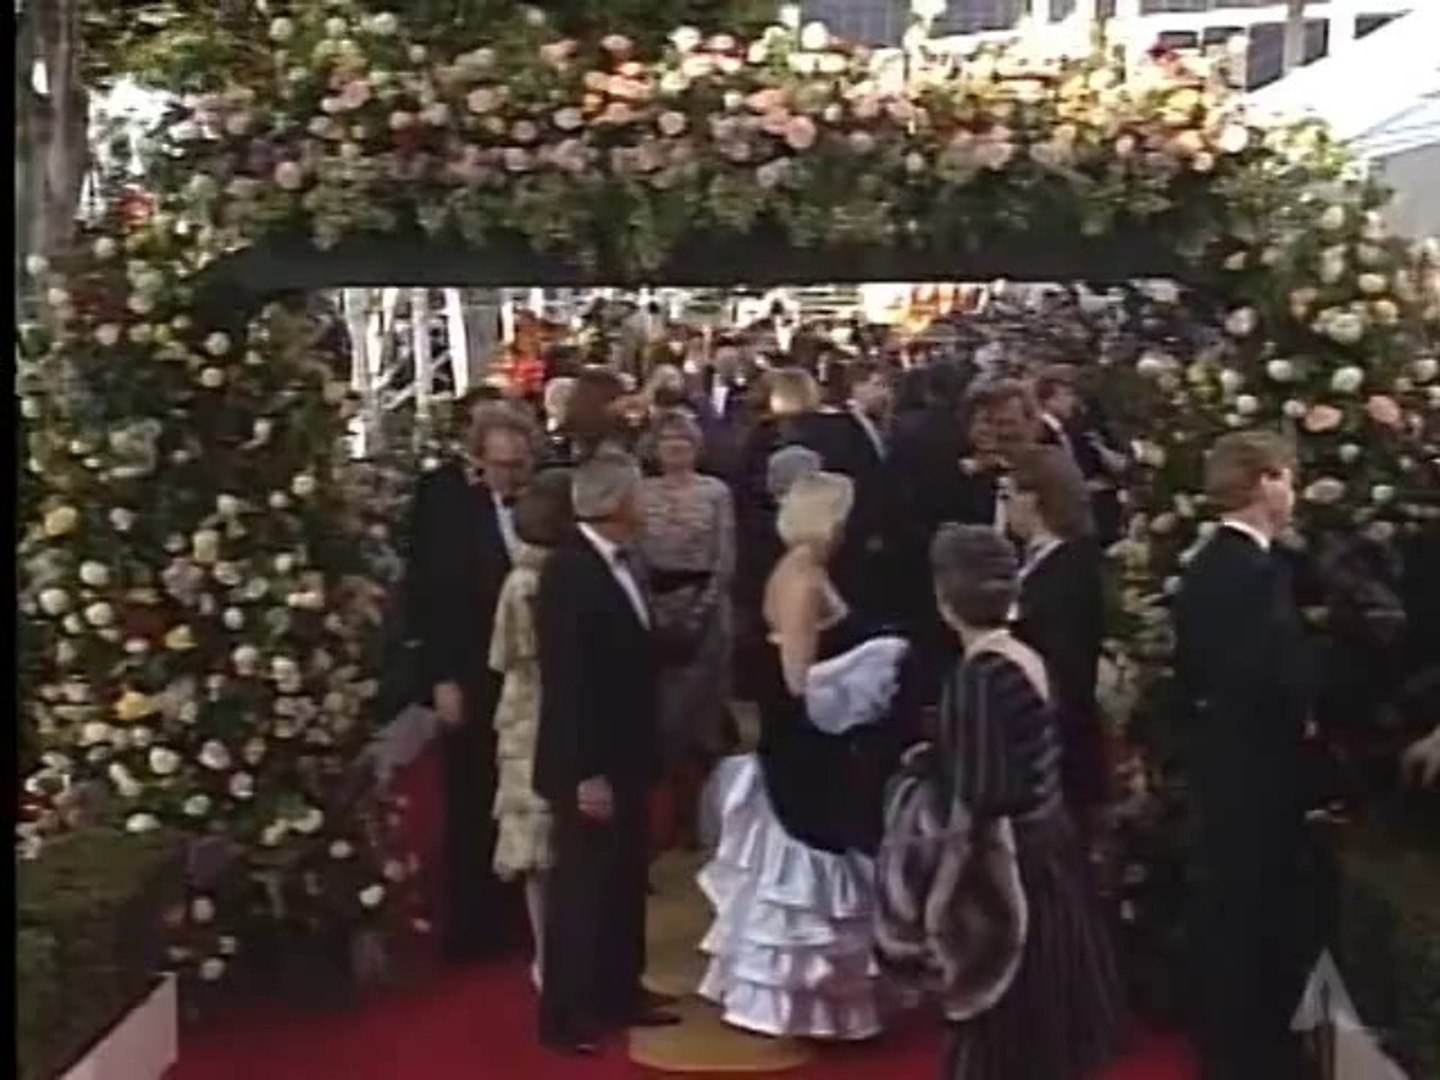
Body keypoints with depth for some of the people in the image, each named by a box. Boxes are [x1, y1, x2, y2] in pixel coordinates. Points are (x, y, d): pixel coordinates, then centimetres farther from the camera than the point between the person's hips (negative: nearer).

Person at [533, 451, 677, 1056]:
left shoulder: (623, 563, 8)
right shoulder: (567, 571, -19)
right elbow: (565, 681, -21)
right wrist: (586, 773, -22)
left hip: (627, 758, 8)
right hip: (589, 766, -8)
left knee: (625, 883, 17)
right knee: (580, 887, 2)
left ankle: (620, 995, 31)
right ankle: (564, 1016, 13)